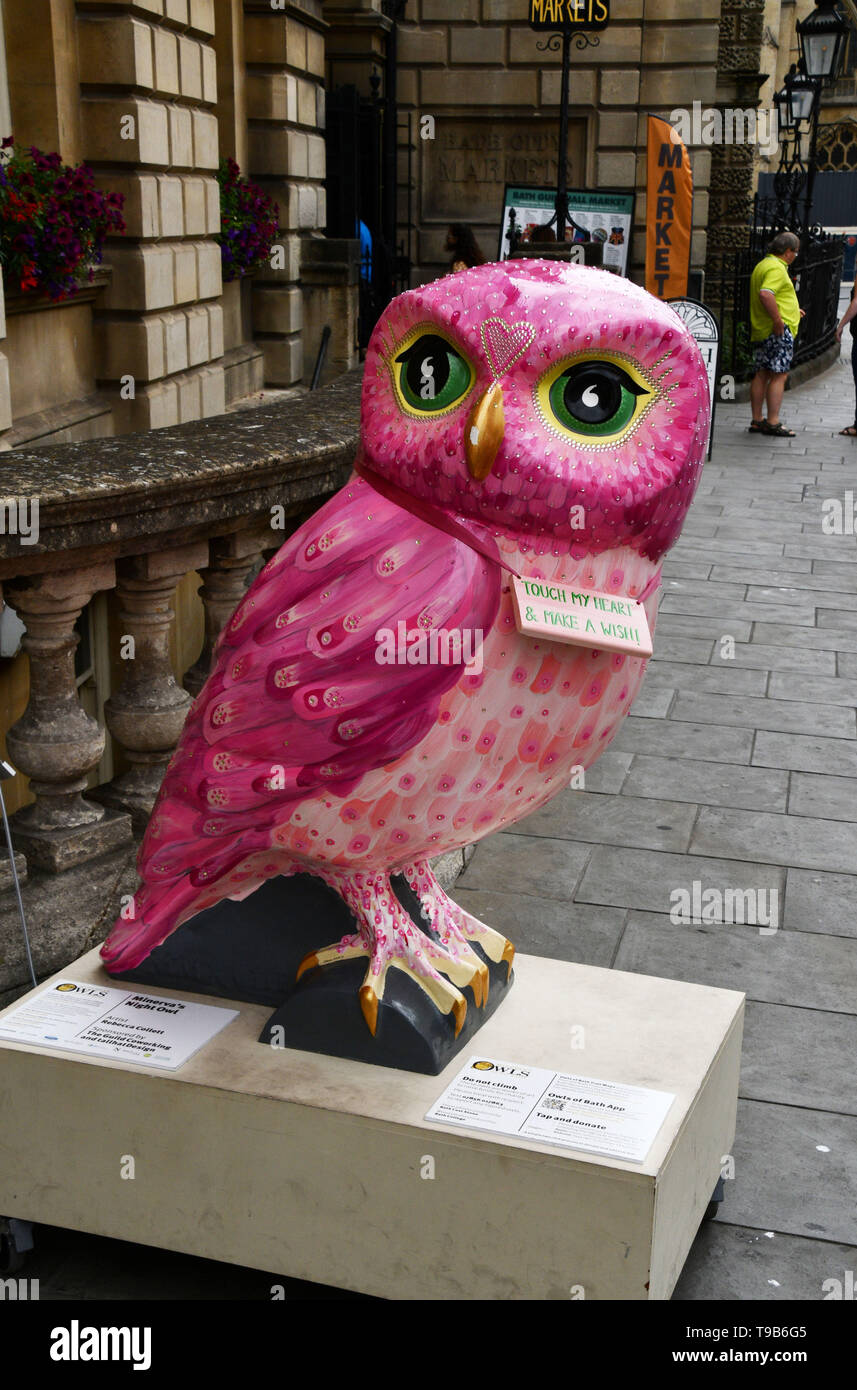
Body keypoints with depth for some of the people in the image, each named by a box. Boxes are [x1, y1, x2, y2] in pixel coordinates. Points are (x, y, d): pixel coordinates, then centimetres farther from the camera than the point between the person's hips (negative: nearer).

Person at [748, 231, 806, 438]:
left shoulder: (763, 265, 19)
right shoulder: (776, 268, -14)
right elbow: (766, 294, -30)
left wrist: (791, 309, 33)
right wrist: (778, 320, -25)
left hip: (761, 331, 10)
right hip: (779, 332, -10)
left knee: (761, 375, 11)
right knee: (779, 375, -7)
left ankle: (757, 421, 16)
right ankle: (773, 423, -7)